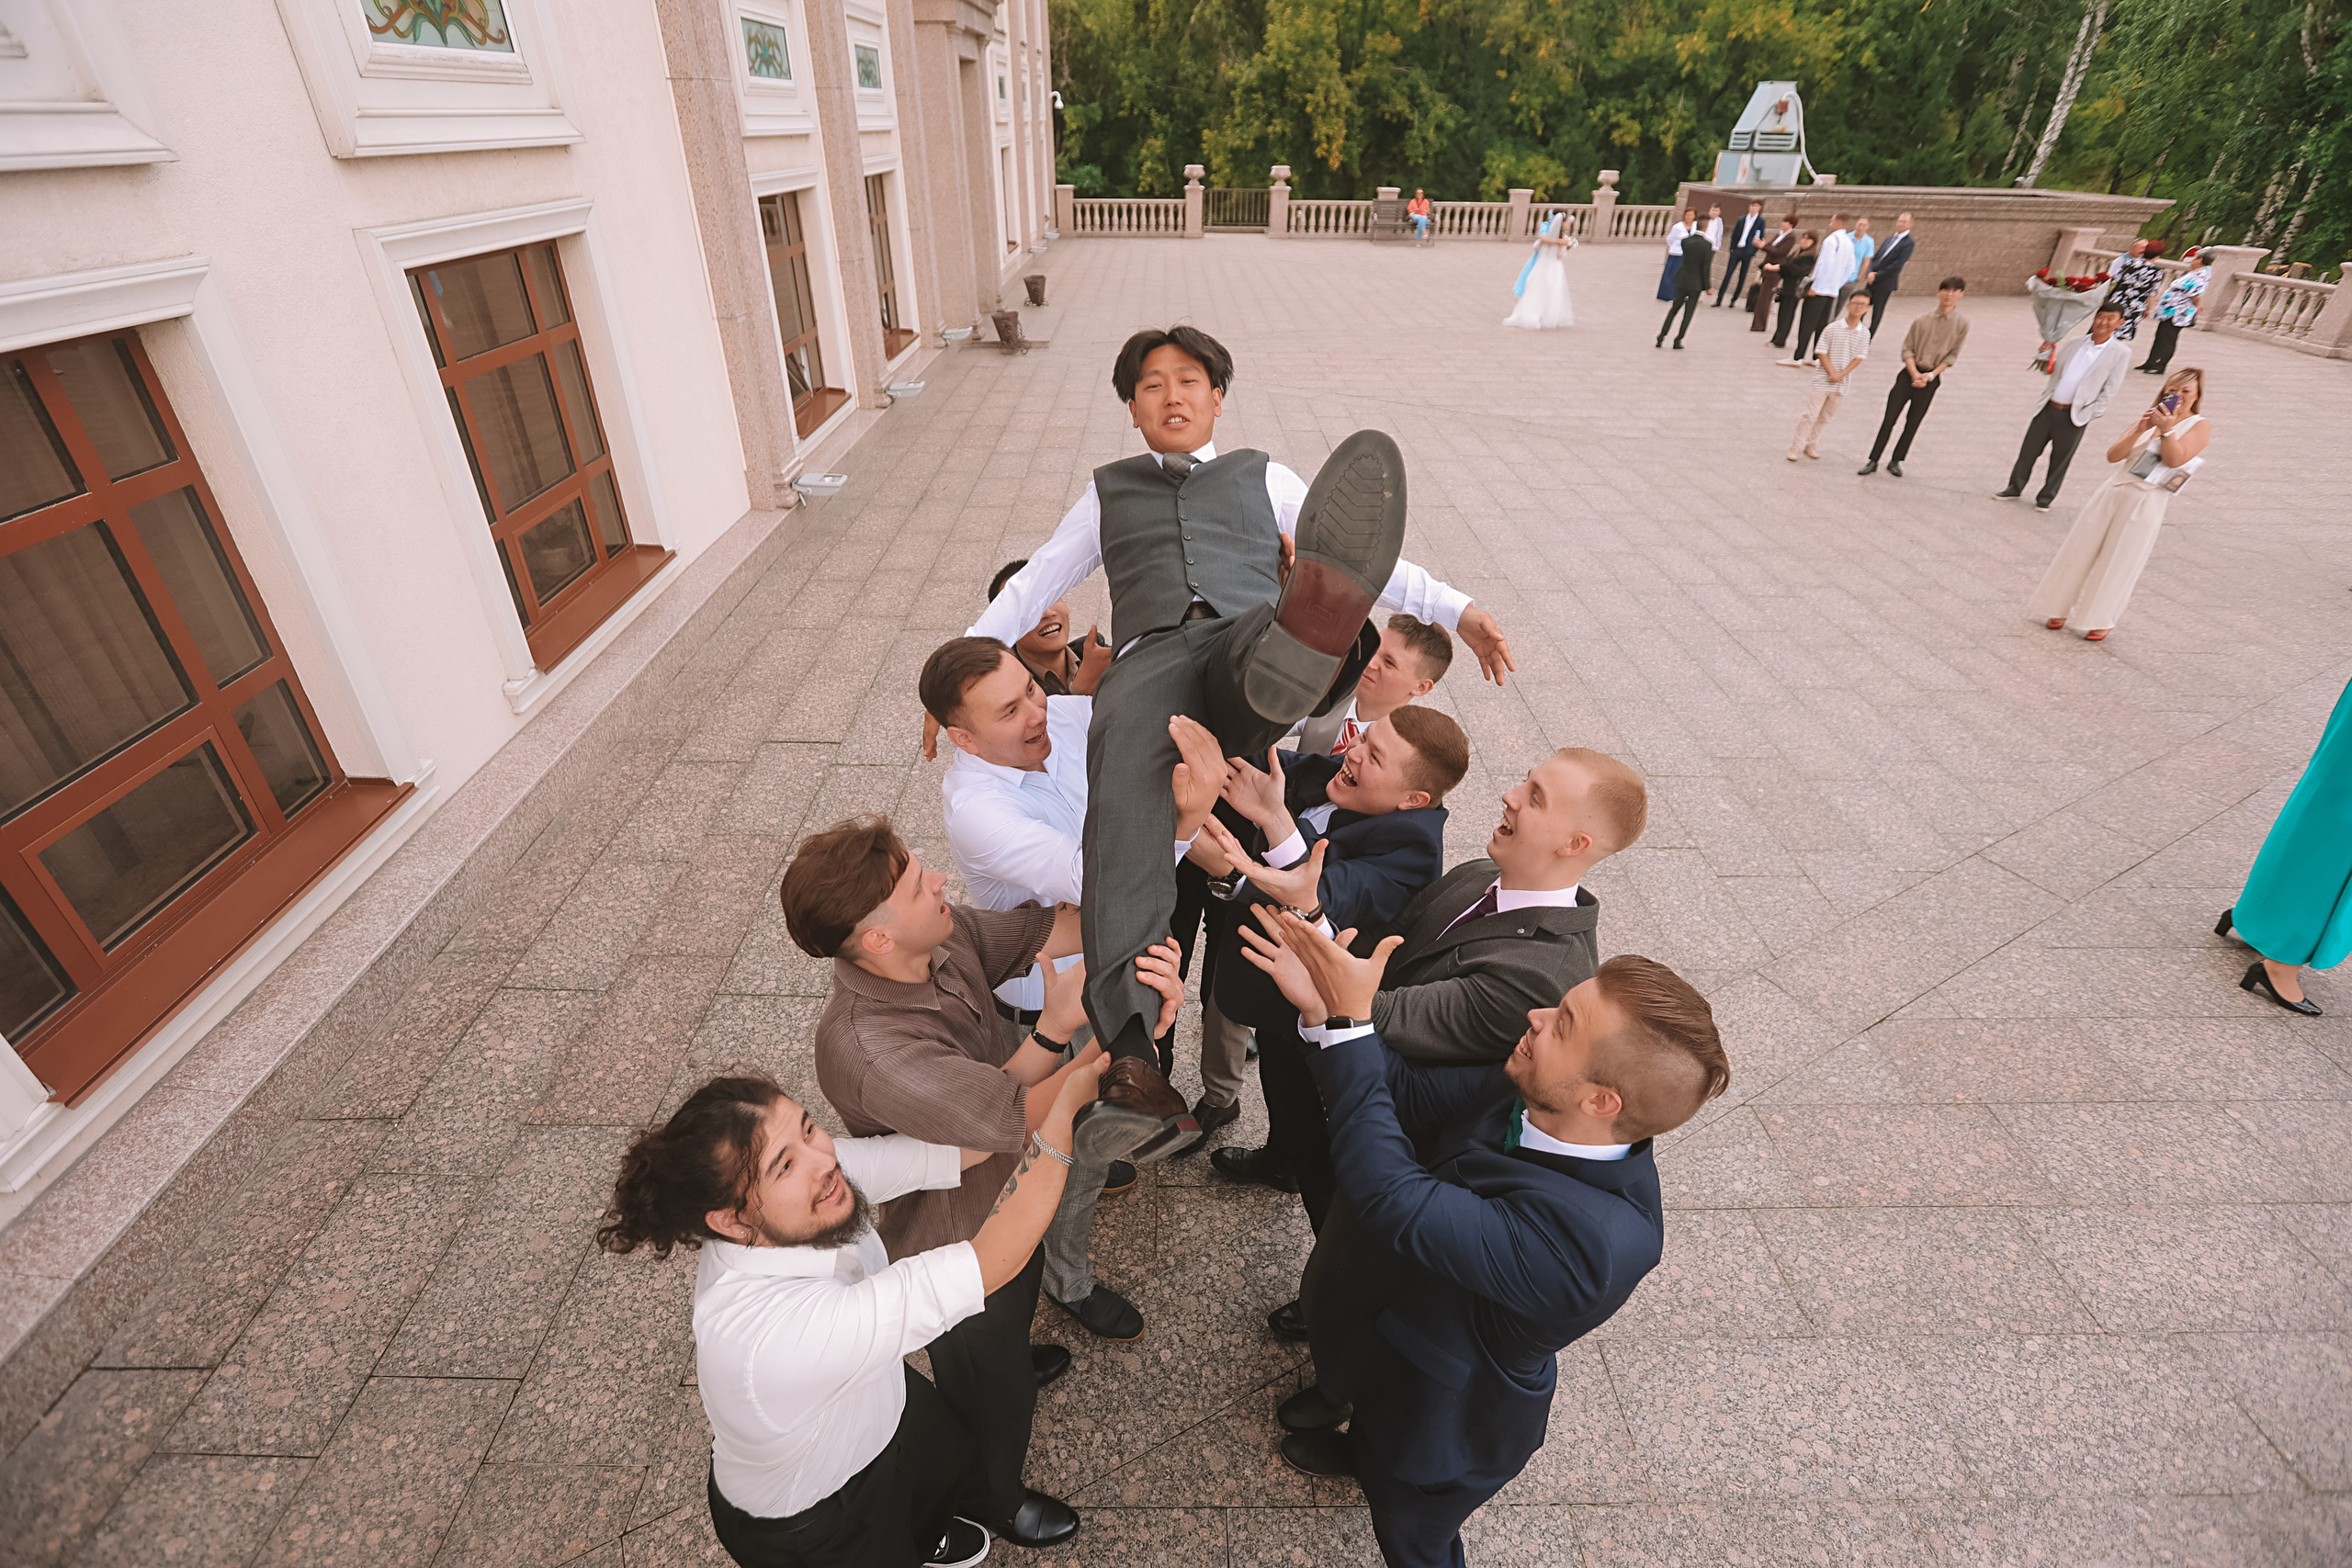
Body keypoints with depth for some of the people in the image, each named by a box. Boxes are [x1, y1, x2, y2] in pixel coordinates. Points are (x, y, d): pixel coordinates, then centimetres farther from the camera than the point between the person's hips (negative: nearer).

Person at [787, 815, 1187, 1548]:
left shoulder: (944, 935, -23)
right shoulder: (869, 1052, -45)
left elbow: (1057, 927, -21)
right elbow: (1032, 1119, -42)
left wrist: (1139, 942, -40)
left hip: (1010, 1201, 7)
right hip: (959, 1249, -6)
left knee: (1017, 1304, 39)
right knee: (990, 1388, 25)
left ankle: (1012, 1356, 73)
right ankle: (992, 1500, 57)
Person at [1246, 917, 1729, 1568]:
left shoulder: (1588, 1239, -45)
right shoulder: (1531, 1095, -23)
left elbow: (1394, 1201, -47)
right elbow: (1408, 1092, -13)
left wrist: (1351, 1025, -44)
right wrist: (1321, 1007, -29)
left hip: (1441, 1421, -7)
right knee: (1344, 1381, 39)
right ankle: (1358, 1445, 71)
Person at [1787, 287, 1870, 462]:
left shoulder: (1864, 333, 0)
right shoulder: (1833, 328, -7)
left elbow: (1859, 357, 0)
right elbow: (1821, 352, -7)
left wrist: (1842, 374, -13)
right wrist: (1832, 372, -14)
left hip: (1841, 383, 3)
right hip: (1822, 380, -3)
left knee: (1825, 417, 12)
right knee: (1811, 414, -4)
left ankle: (1812, 444, 24)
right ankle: (1796, 446, 2)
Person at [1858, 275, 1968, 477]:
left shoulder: (1961, 323, -2)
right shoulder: (1922, 320, -1)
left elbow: (1952, 355, -1)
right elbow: (1907, 348, 0)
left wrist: (1931, 375, -11)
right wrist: (1914, 373, -12)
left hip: (1932, 378, 0)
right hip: (1910, 373, 0)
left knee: (1913, 423, 5)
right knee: (1889, 418, -4)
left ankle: (1896, 461, 16)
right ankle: (1873, 461, 1)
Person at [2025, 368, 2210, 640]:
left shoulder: (2199, 425, 1)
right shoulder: (2147, 419, 12)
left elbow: (2175, 459, -12)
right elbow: (2113, 455, 1)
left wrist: (2166, 429, -17)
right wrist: (2140, 429, -10)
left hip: (2148, 503, -4)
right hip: (2115, 491, 4)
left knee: (2119, 563, 0)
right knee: (2082, 551, 5)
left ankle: (2102, 621, 13)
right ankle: (2060, 608, 16)